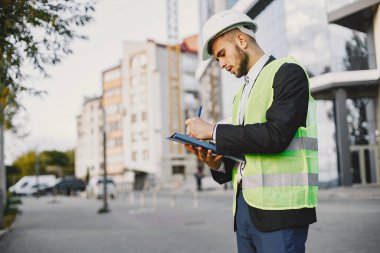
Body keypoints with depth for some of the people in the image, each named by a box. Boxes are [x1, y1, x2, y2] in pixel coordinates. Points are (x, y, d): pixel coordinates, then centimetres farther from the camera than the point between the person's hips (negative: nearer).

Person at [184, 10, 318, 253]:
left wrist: (213, 131, -12)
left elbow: (276, 135, -18)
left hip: (279, 209, -7)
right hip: (245, 206, 8)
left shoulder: (288, 72, -3)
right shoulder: (242, 94, 21)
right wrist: (218, 163, 1)